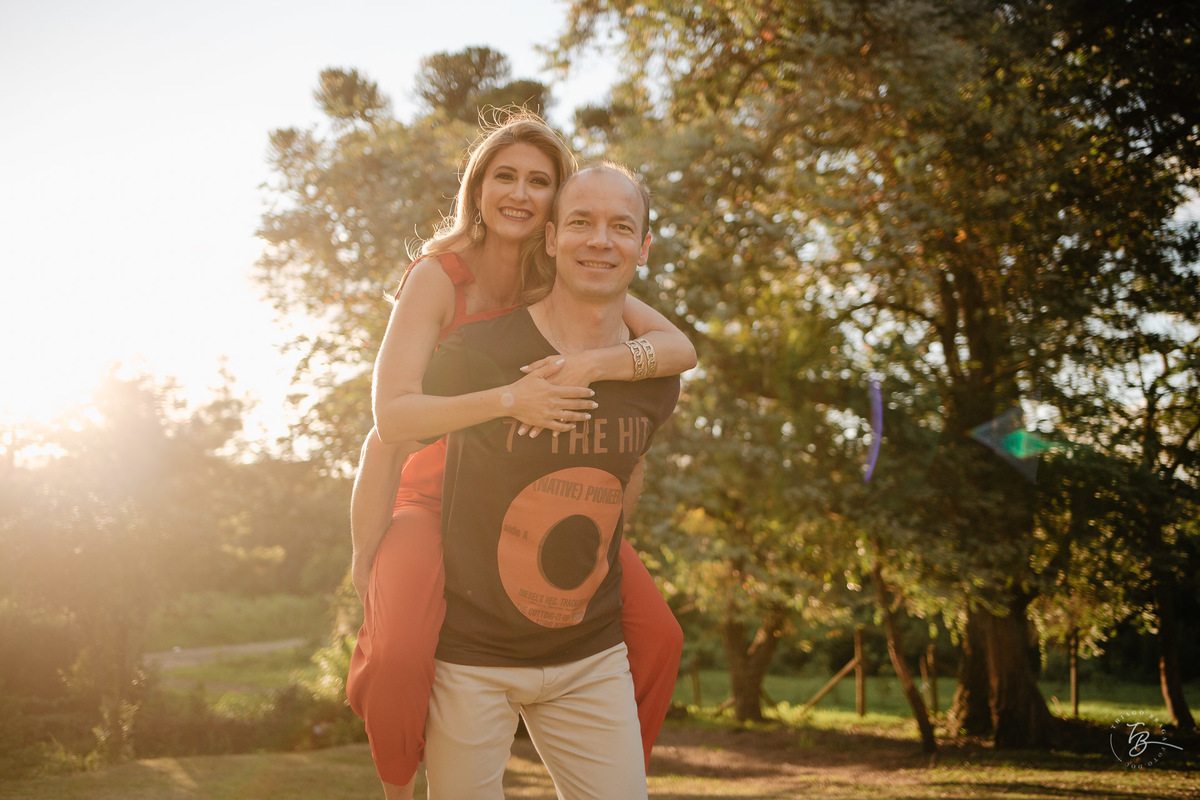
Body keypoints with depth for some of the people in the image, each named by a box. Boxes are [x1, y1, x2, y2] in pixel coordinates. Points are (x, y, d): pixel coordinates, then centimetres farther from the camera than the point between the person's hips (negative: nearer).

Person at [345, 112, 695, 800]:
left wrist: (593, 364, -35)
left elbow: (680, 348, -17)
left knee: (659, 636, -6)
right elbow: (393, 414, -28)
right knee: (399, 656, -30)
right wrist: (508, 400, -40)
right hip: (433, 495, -4)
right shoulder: (438, 277, -18)